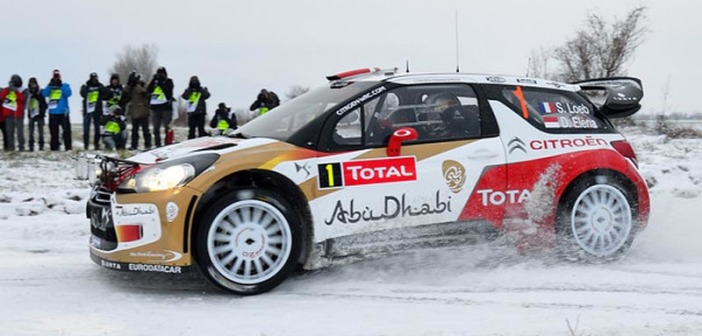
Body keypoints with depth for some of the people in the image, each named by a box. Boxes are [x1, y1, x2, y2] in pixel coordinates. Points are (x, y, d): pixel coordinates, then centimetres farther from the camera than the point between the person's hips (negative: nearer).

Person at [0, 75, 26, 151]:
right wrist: (8, 89, -10)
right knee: (9, 131, 2)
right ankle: (10, 146, 5)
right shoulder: (7, 90, 13)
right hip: (8, 114, 3)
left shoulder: (23, 91, 4)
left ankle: (21, 147, -2)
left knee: (20, 131, -6)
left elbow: (23, 99, -15)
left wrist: (15, 91, -17)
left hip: (18, 114, -3)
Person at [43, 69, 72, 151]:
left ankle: (68, 146, -9)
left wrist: (61, 86, -15)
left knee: (66, 130, -9)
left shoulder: (65, 85, 8)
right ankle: (54, 147, 11)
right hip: (53, 112, 3)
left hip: (63, 112, -3)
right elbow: (45, 94, -4)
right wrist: (50, 85, -14)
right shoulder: (50, 86, 14)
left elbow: (68, 94, -10)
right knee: (53, 131, 6)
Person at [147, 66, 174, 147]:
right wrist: (153, 80, -7)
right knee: (156, 128, 8)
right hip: (155, 107, 5)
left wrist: (160, 83, -14)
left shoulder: (168, 81, 3)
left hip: (166, 107, -5)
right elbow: (149, 90, -1)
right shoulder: (154, 81, 13)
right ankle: (157, 145, 15)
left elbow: (167, 91, -13)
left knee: (167, 128, -8)